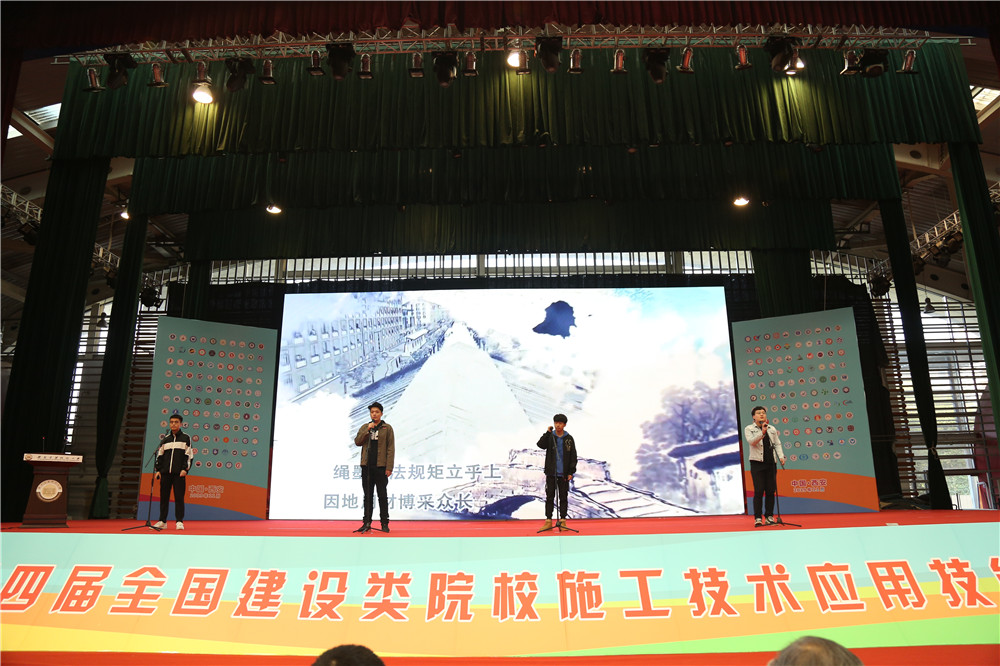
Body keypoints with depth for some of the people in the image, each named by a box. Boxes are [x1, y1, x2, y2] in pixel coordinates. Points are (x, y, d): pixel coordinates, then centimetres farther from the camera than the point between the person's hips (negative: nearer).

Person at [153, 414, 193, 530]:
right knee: (164, 496, 6)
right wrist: (158, 470, 6)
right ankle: (162, 521, 15)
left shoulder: (186, 438, 5)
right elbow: (159, 455, 15)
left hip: (179, 473, -3)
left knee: (179, 497, -3)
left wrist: (185, 469, -9)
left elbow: (189, 455, 1)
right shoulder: (165, 439, 13)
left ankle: (179, 521, 2)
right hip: (165, 472, 3)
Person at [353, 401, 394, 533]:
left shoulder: (387, 428, 2)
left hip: (381, 466, -3)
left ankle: (384, 523, 8)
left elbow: (391, 448, -2)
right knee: (368, 496, 8)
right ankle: (367, 523, 14)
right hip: (366, 466, 3)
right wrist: (367, 430, -10)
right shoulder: (364, 427, 13)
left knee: (382, 495, 1)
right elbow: (357, 442, 1)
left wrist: (389, 467, -10)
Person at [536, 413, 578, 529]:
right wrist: (548, 432, -20)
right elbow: (541, 445, -15)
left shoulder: (569, 439, 4)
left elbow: (573, 456, 4)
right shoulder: (549, 437, 4)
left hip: (564, 474, 0)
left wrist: (571, 472, -3)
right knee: (549, 497, 3)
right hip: (551, 473, 0)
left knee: (563, 497, 5)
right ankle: (548, 521, 8)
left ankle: (562, 521, 13)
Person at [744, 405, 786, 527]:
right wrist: (762, 432, -26)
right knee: (759, 491, -7)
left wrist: (781, 456, 1)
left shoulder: (772, 429, 16)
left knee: (771, 490, 4)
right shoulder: (749, 429, 2)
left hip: (771, 462, 4)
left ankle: (769, 516, 14)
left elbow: (777, 444, 16)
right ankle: (757, 518, -2)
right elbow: (751, 441, -14)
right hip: (757, 463, -4)